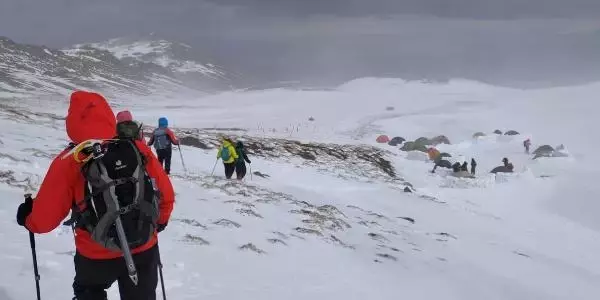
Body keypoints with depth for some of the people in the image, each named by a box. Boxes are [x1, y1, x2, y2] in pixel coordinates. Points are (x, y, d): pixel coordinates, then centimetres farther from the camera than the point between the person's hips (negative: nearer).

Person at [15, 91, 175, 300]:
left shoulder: (69, 161, -15)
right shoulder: (138, 149, -9)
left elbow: (44, 219, -8)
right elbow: (166, 196, 2)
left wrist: (27, 219, 15)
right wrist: (160, 221, 22)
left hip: (96, 256, -2)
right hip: (144, 250, 2)